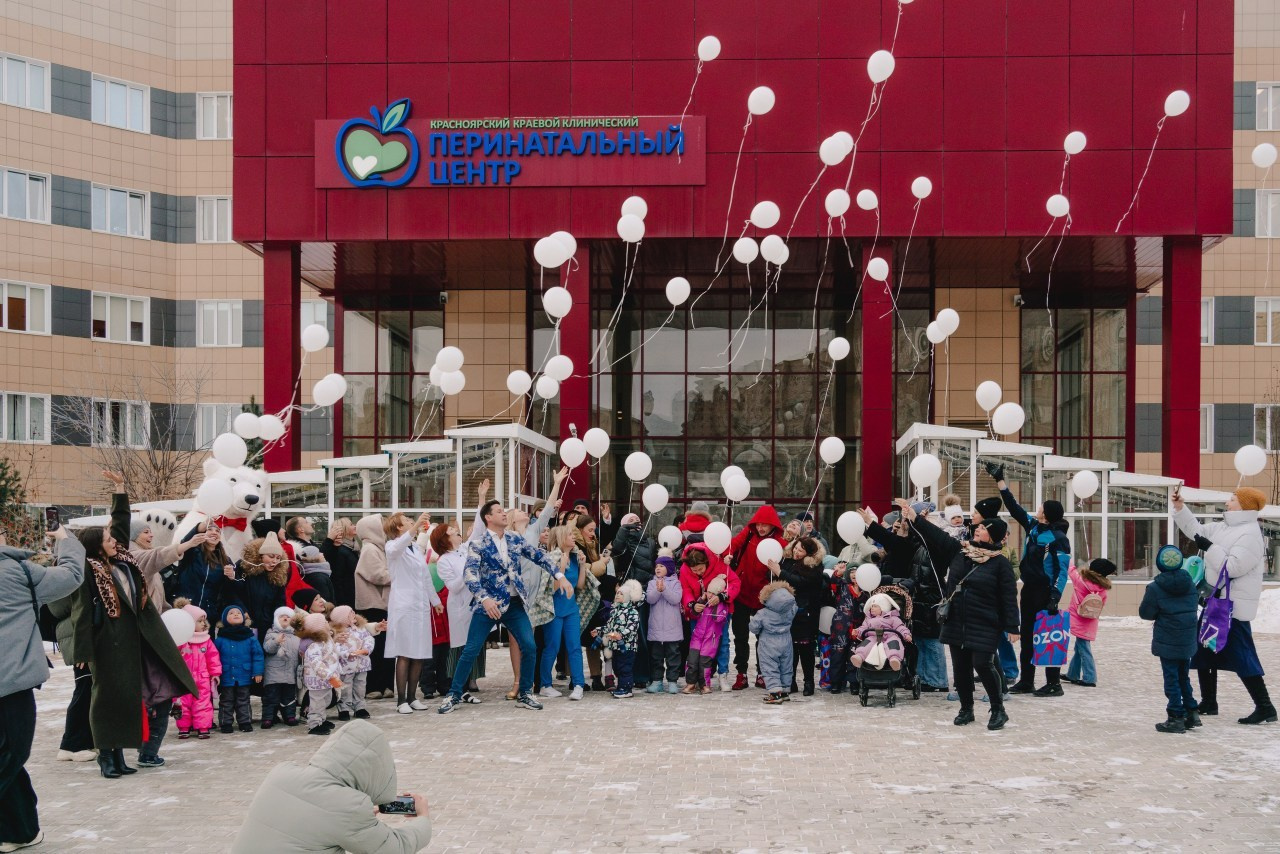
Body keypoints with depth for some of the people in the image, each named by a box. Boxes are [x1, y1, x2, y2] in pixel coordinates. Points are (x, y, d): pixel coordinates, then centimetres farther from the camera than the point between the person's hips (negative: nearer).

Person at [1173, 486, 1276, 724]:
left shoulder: (1250, 535, -18)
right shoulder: (1224, 528, 10)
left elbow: (1232, 568, -26)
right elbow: (1196, 530, 22)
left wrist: (1209, 548, -21)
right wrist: (1180, 508, 14)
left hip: (1233, 606, -10)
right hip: (1215, 601, 10)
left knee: (1241, 656, -10)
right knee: (1203, 651, 17)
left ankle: (1265, 708, -4)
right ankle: (1208, 702, 28)